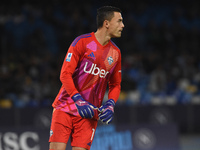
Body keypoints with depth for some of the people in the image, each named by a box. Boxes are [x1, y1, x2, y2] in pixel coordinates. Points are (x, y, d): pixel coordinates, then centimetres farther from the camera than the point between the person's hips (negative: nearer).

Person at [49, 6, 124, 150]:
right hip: (65, 108, -4)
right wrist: (79, 101, -21)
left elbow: (115, 85, 17)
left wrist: (110, 104, -3)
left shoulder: (115, 52, 8)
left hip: (89, 114, 4)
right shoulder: (82, 42, -7)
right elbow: (65, 74, -11)